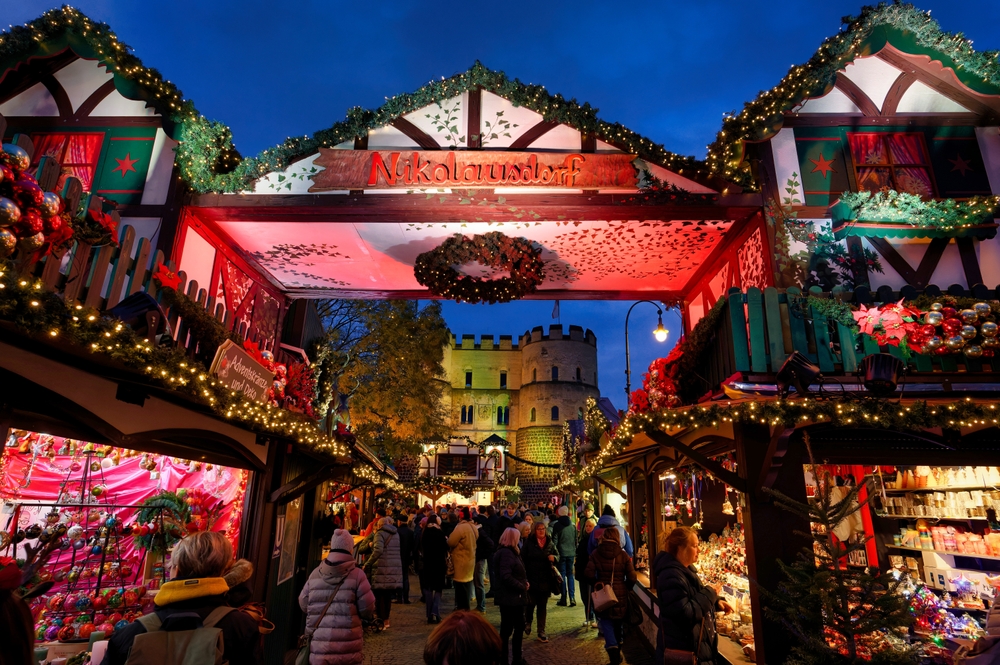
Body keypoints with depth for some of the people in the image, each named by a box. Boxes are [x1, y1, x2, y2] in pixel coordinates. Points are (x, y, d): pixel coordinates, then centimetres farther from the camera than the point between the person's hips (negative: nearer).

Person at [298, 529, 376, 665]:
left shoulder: (315, 574, 1)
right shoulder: (356, 574, -9)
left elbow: (303, 604, 10)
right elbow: (367, 609, -7)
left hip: (318, 645, 3)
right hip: (347, 644, -3)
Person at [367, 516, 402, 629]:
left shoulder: (380, 533, -4)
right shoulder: (396, 534, 16)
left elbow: (378, 550, -18)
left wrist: (367, 564, -13)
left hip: (382, 569, -6)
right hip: (395, 569, 6)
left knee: (380, 595, 3)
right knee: (388, 595, 16)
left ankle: (383, 620, 3)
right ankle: (386, 619, 22)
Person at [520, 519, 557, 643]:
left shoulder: (550, 542, 4)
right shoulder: (529, 542, -6)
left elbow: (557, 555, 13)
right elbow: (522, 558, -6)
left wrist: (554, 557, -10)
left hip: (545, 580, 3)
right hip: (531, 579, -3)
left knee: (542, 606, 8)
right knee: (531, 603, -1)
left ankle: (541, 632, 17)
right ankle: (527, 622, 30)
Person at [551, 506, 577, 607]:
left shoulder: (557, 525, -7)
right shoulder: (572, 526, 5)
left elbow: (554, 541, -7)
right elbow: (576, 541, 11)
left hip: (561, 553, -3)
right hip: (571, 553, 3)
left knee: (562, 575, 3)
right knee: (570, 575, 10)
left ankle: (563, 599, 6)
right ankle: (572, 598, 3)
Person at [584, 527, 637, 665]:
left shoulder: (596, 553, -6)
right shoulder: (623, 554, -6)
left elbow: (589, 574, -14)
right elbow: (632, 578, -8)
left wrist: (596, 583, 5)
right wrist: (625, 587, 11)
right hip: (620, 595, 2)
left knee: (606, 622, 10)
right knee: (617, 625, 21)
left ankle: (612, 649, -12)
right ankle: (617, 654, 34)